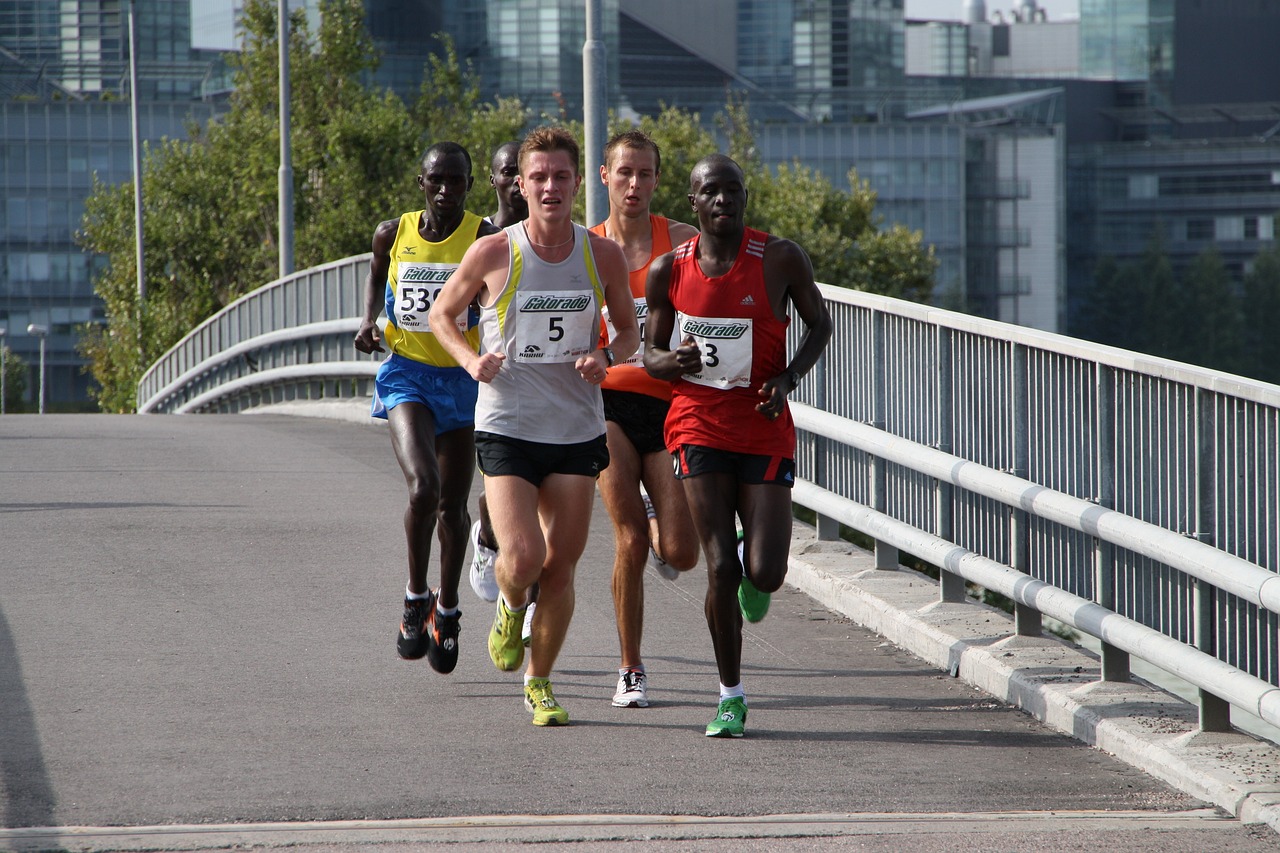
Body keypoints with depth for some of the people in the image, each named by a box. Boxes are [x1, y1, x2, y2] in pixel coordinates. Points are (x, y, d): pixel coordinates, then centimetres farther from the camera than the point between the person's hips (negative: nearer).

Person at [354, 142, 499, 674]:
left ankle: (446, 609, 31)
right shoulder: (393, 234, -1)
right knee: (423, 488, -22)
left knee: (453, 504, 11)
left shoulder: (485, 241, -10)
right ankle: (416, 596, -3)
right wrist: (369, 320, 4)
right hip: (408, 374, 0)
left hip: (465, 377, 0)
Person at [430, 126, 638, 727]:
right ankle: (509, 608, 21)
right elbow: (442, 312, 9)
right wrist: (470, 360, -9)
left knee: (561, 566, 4)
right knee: (522, 559, -16)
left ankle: (539, 683, 23)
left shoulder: (603, 256, -1)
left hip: (578, 433, 2)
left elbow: (628, 328, 14)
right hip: (506, 427, -2)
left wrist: (607, 357, -8)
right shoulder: (492, 254, -7)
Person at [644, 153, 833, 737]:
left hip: (765, 429, 0)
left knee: (764, 575, -6)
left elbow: (818, 323, 8)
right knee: (720, 568, -8)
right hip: (698, 429, 0)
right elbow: (650, 352, 9)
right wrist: (675, 361, -16)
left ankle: (752, 568, 34)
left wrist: (789, 377, -10)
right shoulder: (669, 270, -1)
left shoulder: (780, 259, -6)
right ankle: (731, 696, 7)